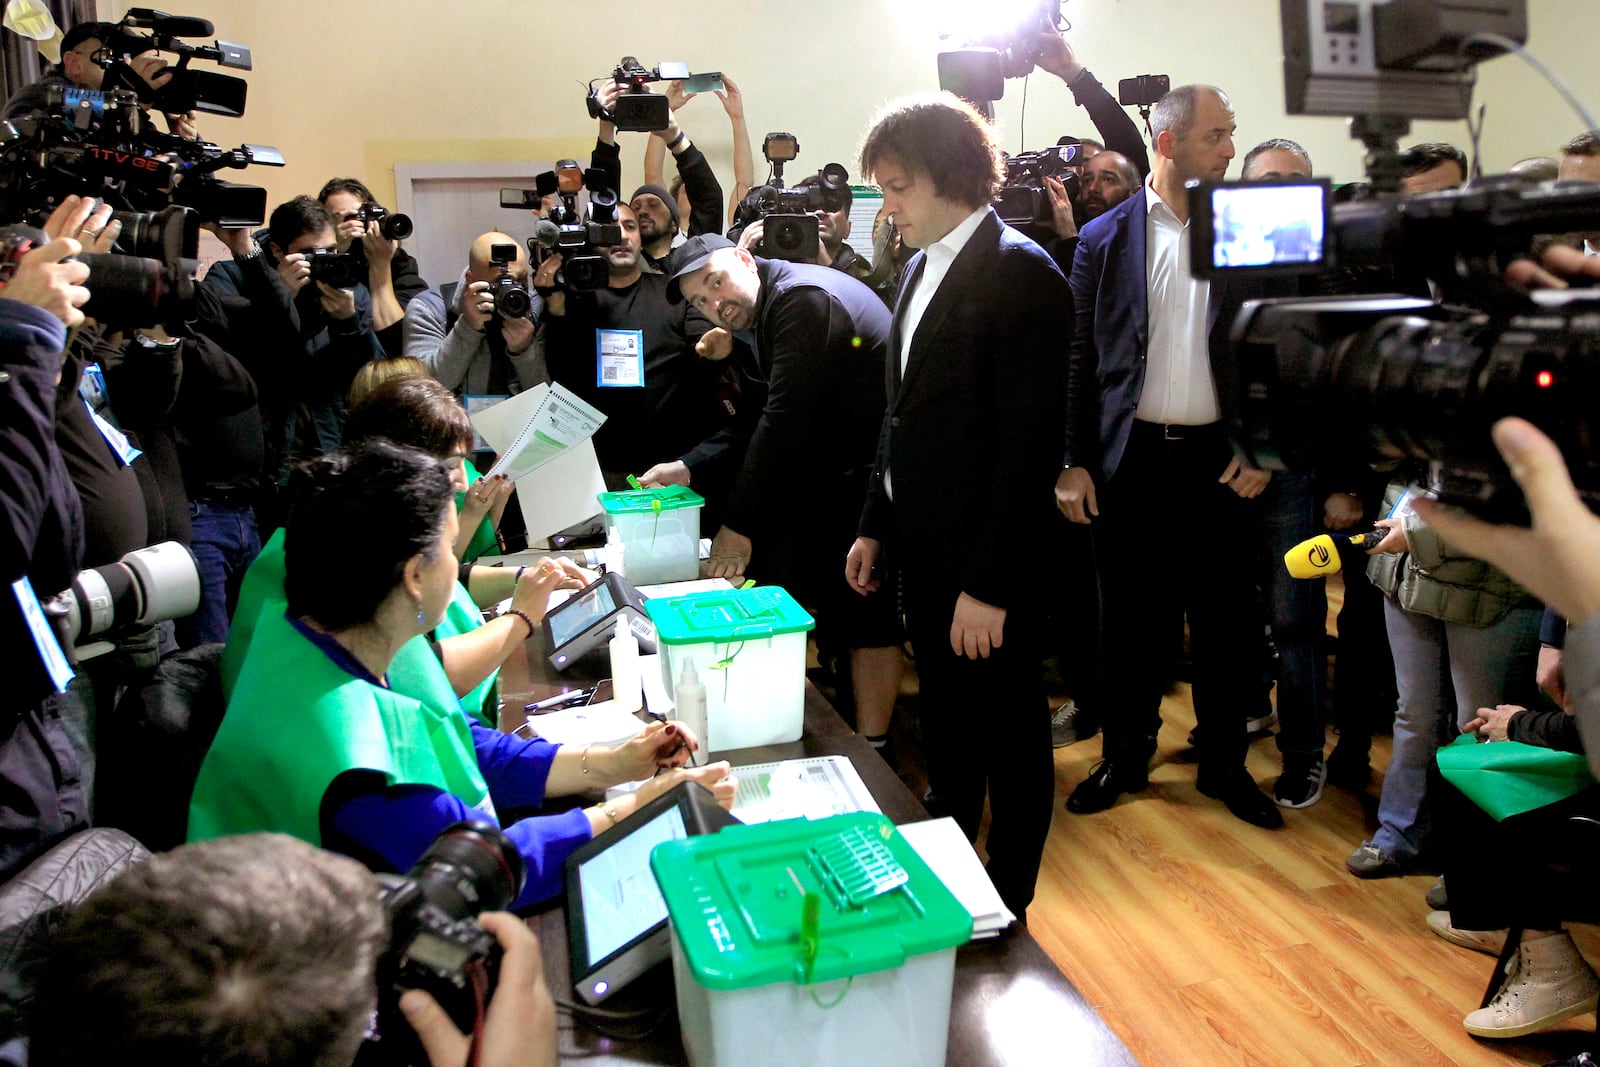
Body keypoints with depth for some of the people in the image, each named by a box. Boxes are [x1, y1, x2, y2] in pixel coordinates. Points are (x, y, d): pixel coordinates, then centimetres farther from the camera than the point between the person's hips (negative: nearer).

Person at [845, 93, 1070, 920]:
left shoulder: (1021, 275, -15)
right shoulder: (923, 265, 11)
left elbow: (1030, 442, -20)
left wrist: (989, 583, -20)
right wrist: (874, 525, 13)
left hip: (986, 563, -8)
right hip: (923, 549, 8)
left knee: (1008, 734, 9)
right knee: (944, 723, 20)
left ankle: (1006, 912, 27)